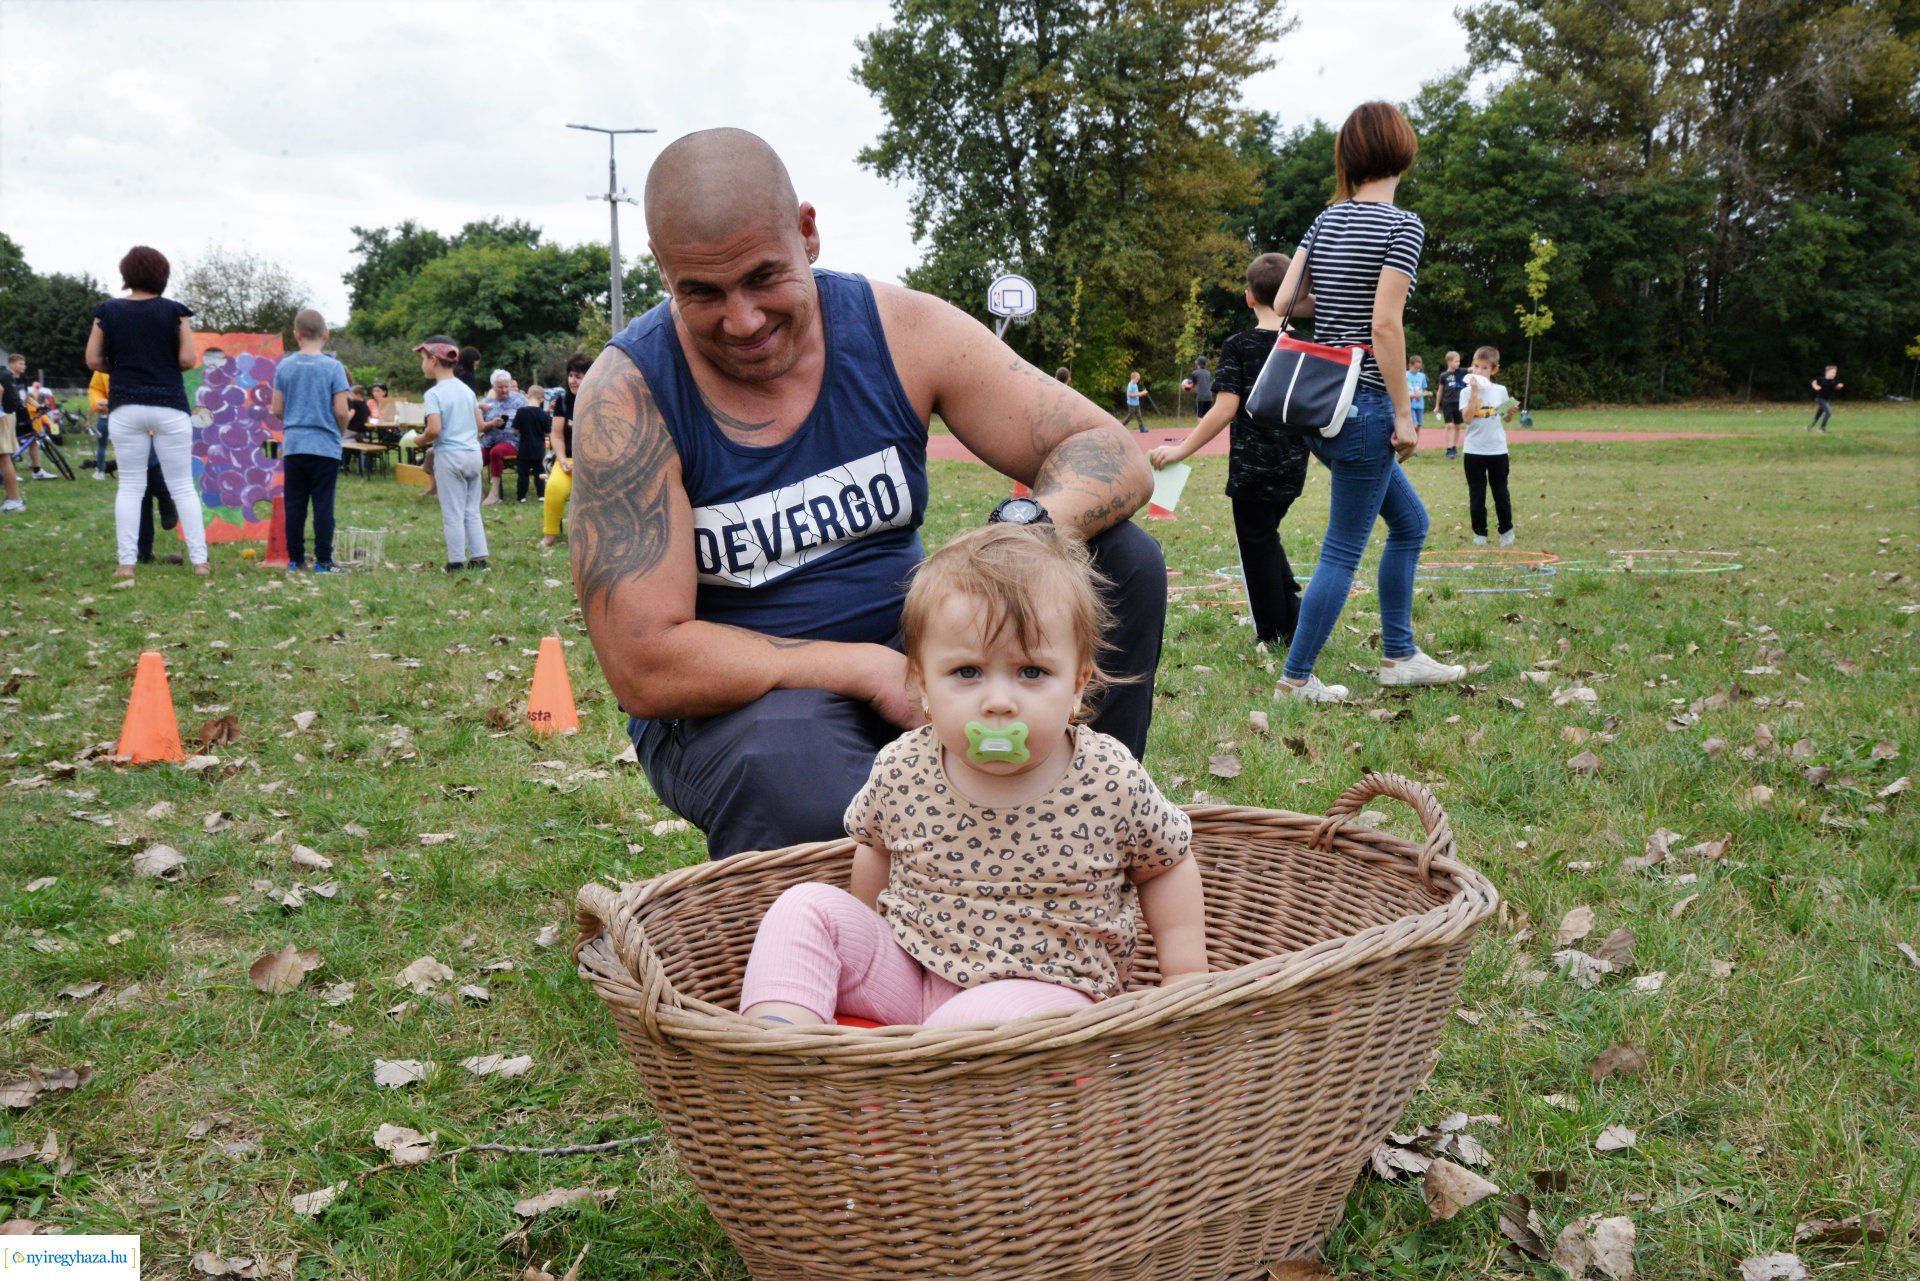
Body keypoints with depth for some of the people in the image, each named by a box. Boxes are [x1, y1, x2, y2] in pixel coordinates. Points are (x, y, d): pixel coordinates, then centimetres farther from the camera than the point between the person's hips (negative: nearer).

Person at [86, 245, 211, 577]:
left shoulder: (107, 311, 4)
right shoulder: (174, 311, -2)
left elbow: (93, 360, 3)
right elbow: (188, 359, -7)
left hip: (125, 406, 1)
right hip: (169, 405, -1)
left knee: (130, 486, 6)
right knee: (182, 486, 4)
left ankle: (127, 562, 2)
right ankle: (199, 560, 0)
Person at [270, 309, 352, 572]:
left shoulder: (285, 366, 1)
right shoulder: (333, 367, -8)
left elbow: (277, 410, 3)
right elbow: (341, 411, -11)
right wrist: (340, 431, 9)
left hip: (293, 446, 3)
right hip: (326, 447, -3)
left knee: (295, 505, 9)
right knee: (323, 505, 1)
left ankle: (295, 559, 13)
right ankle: (323, 561, 3)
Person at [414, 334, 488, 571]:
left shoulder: (434, 393, -12)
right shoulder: (467, 389, 9)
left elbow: (435, 429, -20)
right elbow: (480, 424, 11)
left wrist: (421, 439, -2)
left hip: (450, 456, -6)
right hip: (474, 454, 6)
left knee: (453, 513, 1)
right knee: (472, 511, 13)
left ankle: (457, 562, 4)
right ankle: (479, 558, 12)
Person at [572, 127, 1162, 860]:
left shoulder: (898, 331, -6)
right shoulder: (627, 399, -16)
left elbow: (1109, 454, -7)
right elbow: (644, 667, -20)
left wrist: (1031, 530, -30)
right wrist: (870, 671, -23)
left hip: (907, 648, 5)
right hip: (734, 701, -4)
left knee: (1120, 560, -13)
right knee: (794, 772, -41)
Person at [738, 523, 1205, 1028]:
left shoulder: (1111, 782, -16)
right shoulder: (902, 769, -9)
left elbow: (1169, 865, 4)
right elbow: (873, 841, 15)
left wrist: (1187, 978, -1)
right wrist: (860, 936, 17)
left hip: (1041, 988, -4)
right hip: (904, 968, 4)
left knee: (991, 1014, -36)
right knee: (807, 906, -12)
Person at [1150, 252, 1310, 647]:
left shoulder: (1238, 347, -10)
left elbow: (1225, 409, -18)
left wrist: (1182, 451, -16)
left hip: (1252, 467, -5)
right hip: (1293, 467, 5)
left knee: (1257, 545, 8)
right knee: (1267, 537, 23)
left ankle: (1271, 632, 14)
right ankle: (1293, 616, 14)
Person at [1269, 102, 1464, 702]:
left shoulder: (1326, 220, 9)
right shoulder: (1403, 225, -11)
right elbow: (1385, 325, -18)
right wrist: (1404, 414, -13)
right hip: (1363, 405, -8)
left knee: (1410, 520, 21)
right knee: (1343, 550, 2)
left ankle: (1398, 655, 26)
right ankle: (1295, 678, 8)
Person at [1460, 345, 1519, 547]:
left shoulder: (1500, 391, 3)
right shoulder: (1468, 391, -3)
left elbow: (1506, 419, 12)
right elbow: (1467, 418, -17)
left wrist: (1512, 412, -11)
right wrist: (1474, 392, -20)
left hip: (1497, 450, 1)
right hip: (1474, 450, -1)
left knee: (1501, 493, 8)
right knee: (1476, 495, 4)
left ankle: (1506, 531, 19)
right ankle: (1479, 533, 12)